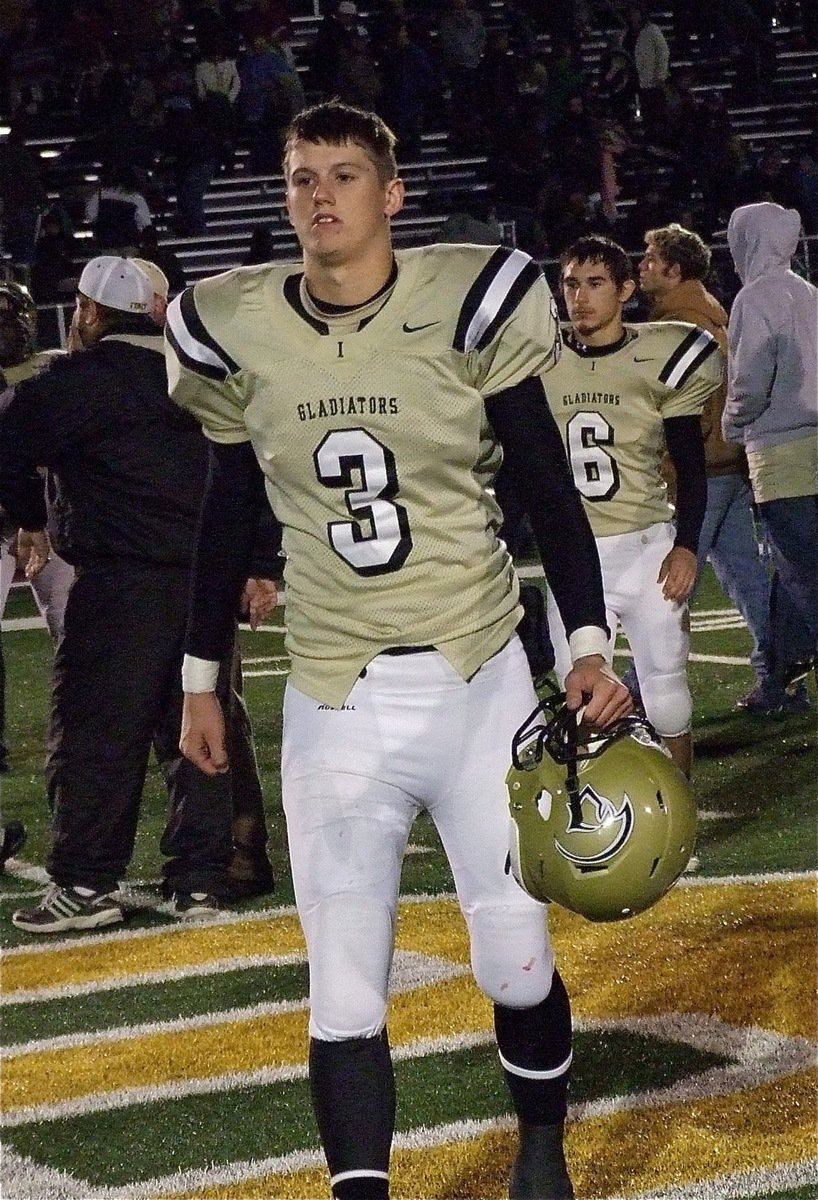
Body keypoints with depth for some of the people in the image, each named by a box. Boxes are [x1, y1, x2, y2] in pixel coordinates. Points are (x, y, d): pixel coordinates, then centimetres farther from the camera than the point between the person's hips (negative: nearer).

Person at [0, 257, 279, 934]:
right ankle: (200, 880, 13)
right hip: (209, 576, 7)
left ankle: (87, 883, -5)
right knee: (196, 732, 12)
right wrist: (259, 566, 17)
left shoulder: (80, 380, -5)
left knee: (95, 733, -3)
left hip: (123, 580, -7)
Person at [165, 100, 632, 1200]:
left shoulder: (465, 303, -6)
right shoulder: (239, 332, 1)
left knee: (517, 962, 4)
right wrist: (201, 677, 16)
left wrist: (589, 643, -9)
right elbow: (228, 518, 13)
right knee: (344, 993, -4)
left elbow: (550, 492, -1)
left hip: (477, 682, -1)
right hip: (334, 705, 1)